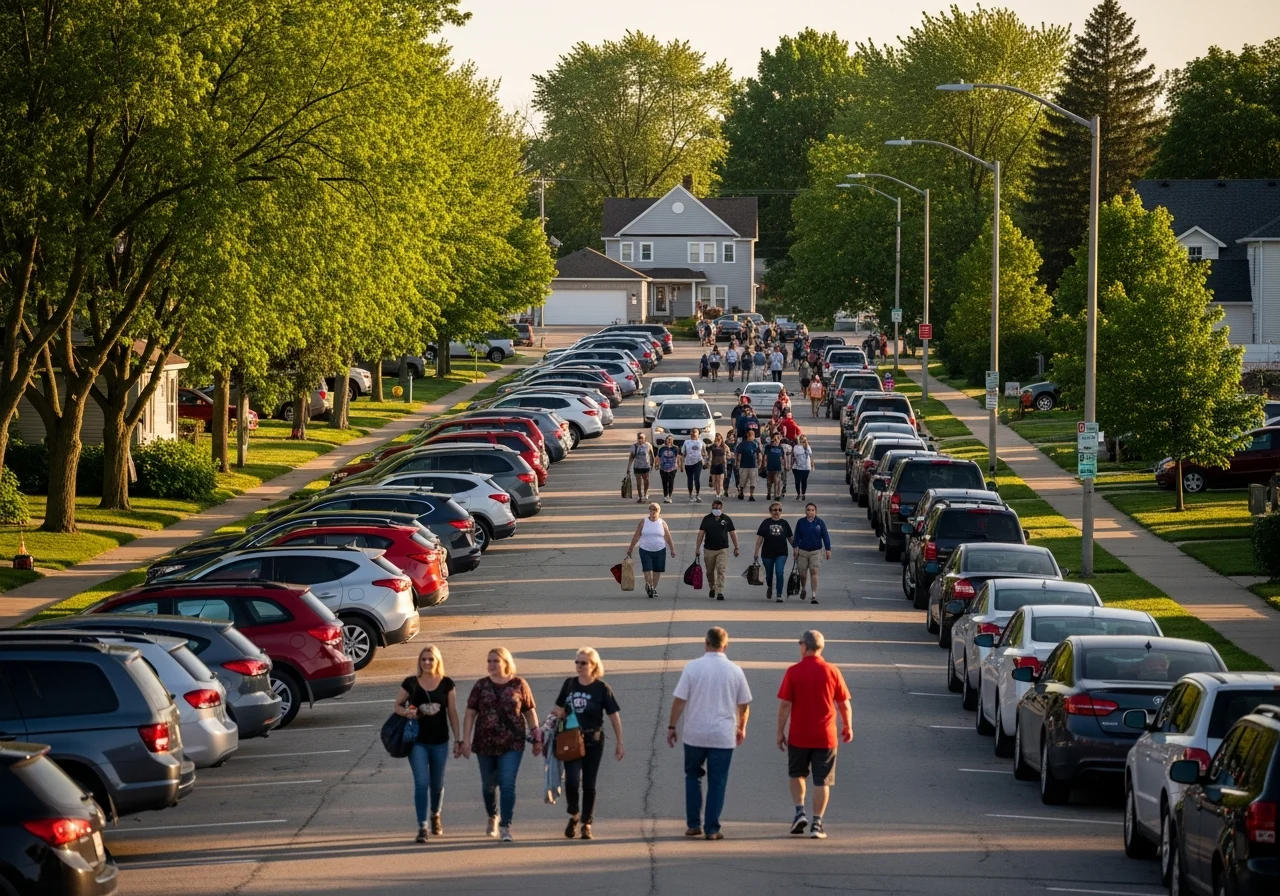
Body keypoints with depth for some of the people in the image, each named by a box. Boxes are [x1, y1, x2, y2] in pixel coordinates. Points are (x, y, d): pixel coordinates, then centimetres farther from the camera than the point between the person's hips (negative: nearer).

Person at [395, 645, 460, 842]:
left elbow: (452, 713, 4)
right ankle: (422, 827, -12)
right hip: (417, 741, -2)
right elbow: (397, 706, 5)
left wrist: (458, 739, 2)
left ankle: (435, 816, 40)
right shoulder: (410, 683, -2)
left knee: (437, 784, 14)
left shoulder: (446, 684, 0)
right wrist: (406, 712, -18)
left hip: (440, 741, 2)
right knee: (421, 783, -12)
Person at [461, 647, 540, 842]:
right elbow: (470, 714, 2)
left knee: (507, 784, -13)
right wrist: (466, 740, -5)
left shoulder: (519, 685, 0)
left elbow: (530, 712, 5)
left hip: (512, 744, -2)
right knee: (489, 784, 15)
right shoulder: (481, 686, 3)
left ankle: (506, 826, -12)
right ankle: (493, 817, 40)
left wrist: (537, 738, 4)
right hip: (485, 744, 2)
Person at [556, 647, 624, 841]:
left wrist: (619, 743, -4)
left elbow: (614, 716, -2)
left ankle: (587, 824, 16)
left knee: (589, 784, 3)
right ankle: (574, 816, 11)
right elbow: (560, 709, 20)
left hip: (593, 741, -2)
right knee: (572, 780, -14)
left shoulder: (601, 688, -5)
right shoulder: (569, 684, 5)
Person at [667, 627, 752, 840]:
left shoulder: (692, 667, -5)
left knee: (693, 776, 17)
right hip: (723, 736, 0)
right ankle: (711, 829, 4)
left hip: (695, 734, 0)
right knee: (717, 782, 6)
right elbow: (744, 705, 8)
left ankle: (693, 824, 13)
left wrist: (672, 726, 4)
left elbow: (679, 700, -6)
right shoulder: (735, 671, -1)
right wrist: (741, 728, 23)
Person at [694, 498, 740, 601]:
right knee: (710, 571, 11)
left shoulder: (726, 519, 3)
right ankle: (712, 588, 33)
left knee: (721, 570, -13)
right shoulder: (707, 519, 2)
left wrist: (736, 548, 7)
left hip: (723, 549, -1)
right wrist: (698, 547, -5)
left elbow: (732, 533, 8)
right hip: (709, 549, 1)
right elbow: (701, 533, 1)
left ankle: (720, 592, -14)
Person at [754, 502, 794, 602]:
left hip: (781, 553, 0)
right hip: (768, 553, 0)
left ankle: (779, 595, -10)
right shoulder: (766, 523, 1)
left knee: (780, 573, -15)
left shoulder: (784, 523, 6)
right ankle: (769, 588, 44)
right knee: (769, 574, 12)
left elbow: (790, 538, 14)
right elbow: (760, 538, 0)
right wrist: (756, 552, -5)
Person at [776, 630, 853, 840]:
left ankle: (800, 812, 8)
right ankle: (817, 823, 2)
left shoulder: (793, 672, -7)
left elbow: (784, 705, -8)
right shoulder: (832, 672, -4)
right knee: (822, 781, 5)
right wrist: (848, 727, 17)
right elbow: (845, 704, 1)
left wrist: (780, 731, 2)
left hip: (798, 736, 0)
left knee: (797, 774, 21)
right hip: (825, 736, 0)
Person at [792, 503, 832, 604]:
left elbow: (825, 536, 3)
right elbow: (797, 536, 4)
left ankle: (814, 596, -11)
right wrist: (796, 547, -7)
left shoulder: (819, 522, -1)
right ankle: (803, 589, 40)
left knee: (814, 572, -12)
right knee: (802, 573, 8)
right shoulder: (800, 522, 1)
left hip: (816, 551, -1)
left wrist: (828, 550, 0)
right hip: (803, 551, 1)